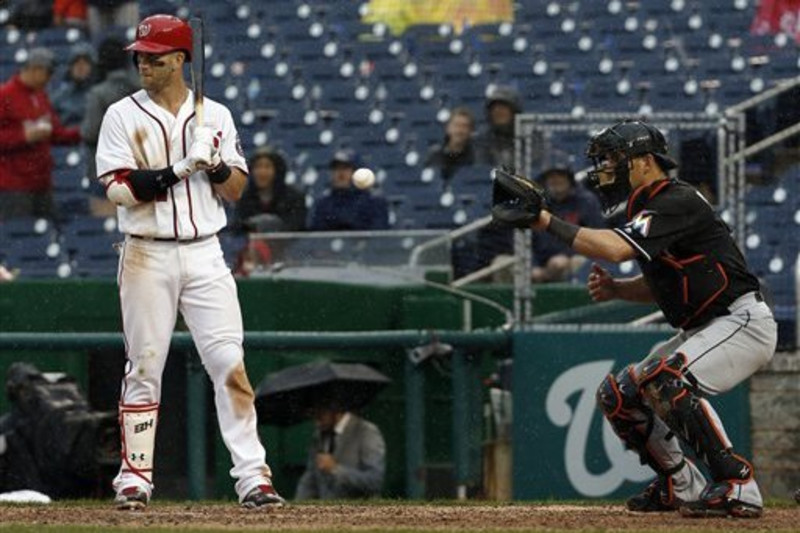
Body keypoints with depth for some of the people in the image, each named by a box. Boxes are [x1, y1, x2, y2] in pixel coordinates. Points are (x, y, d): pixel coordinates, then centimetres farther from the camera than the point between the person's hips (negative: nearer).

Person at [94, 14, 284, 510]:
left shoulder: (215, 116, 9)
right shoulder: (123, 116, 1)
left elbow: (236, 190, 8)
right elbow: (119, 189, -10)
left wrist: (213, 165, -12)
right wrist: (181, 168, -19)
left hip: (205, 255, 1)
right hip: (148, 256, -1)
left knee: (229, 363, -6)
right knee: (144, 368, 1)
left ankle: (253, 475, -7)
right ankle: (135, 478, 8)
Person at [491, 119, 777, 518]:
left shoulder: (678, 202, -19)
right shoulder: (648, 209, 12)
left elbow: (615, 248, -32)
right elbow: (660, 284, 23)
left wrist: (544, 221, -29)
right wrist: (614, 288, 4)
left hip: (744, 321, -11)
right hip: (700, 331, 11)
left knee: (665, 381, -32)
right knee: (617, 395, 7)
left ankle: (738, 486, -27)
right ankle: (681, 487, 18)